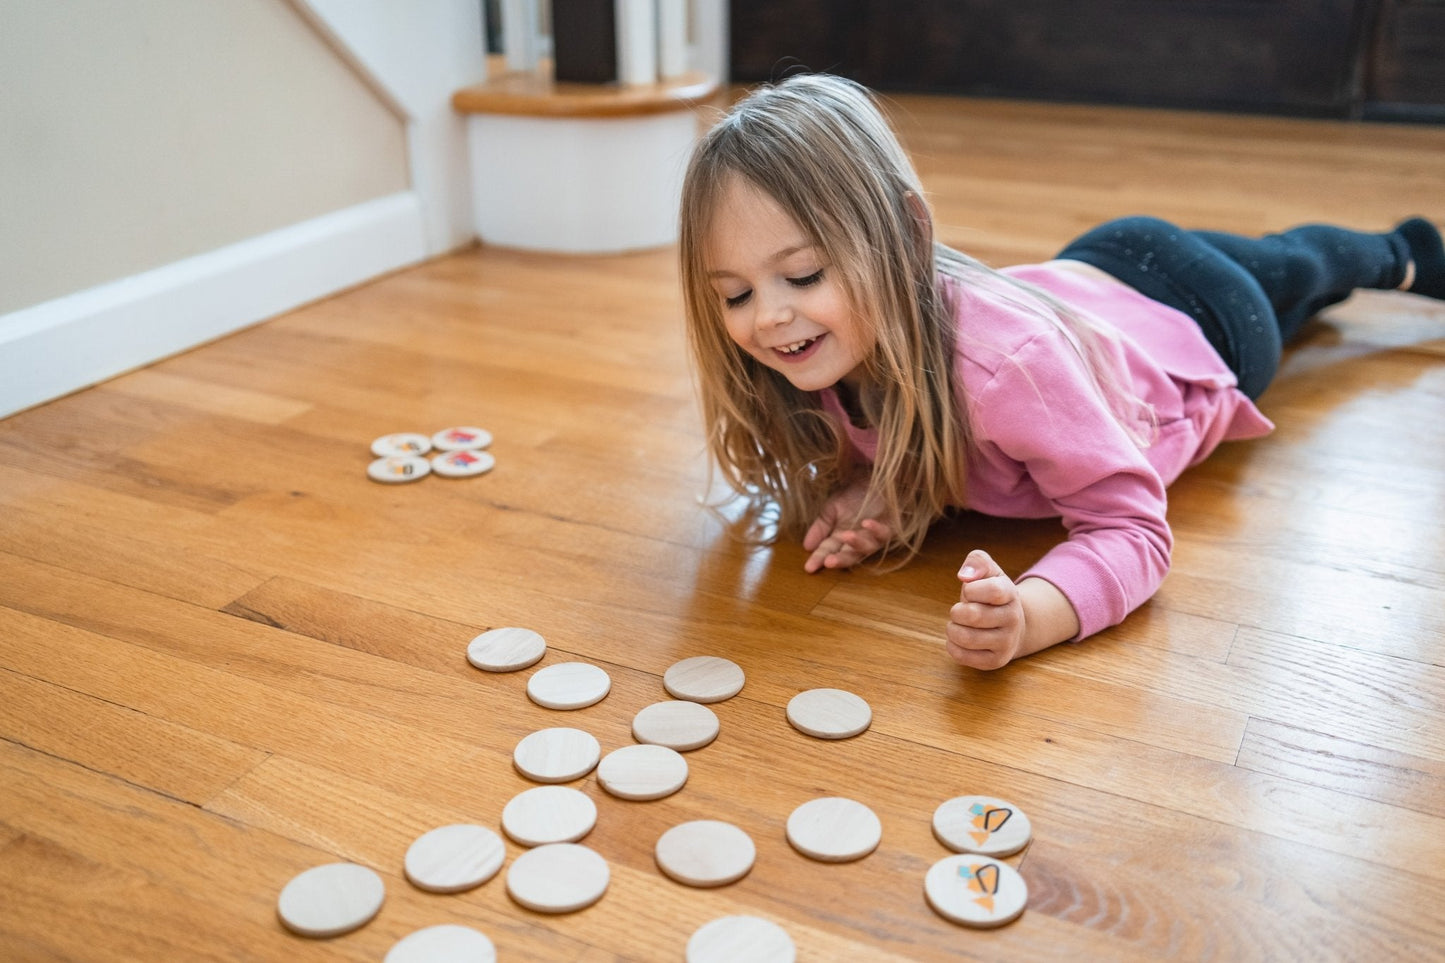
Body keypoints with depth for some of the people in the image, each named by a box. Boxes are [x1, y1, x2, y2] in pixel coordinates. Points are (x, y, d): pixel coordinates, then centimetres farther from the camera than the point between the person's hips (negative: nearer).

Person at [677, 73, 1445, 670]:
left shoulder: (1007, 365, -51)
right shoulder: (836, 337, -32)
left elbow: (1132, 531, -47)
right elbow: (857, 448, -13)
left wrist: (1026, 615, -67)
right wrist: (866, 490, -37)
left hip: (1200, 317, -5)